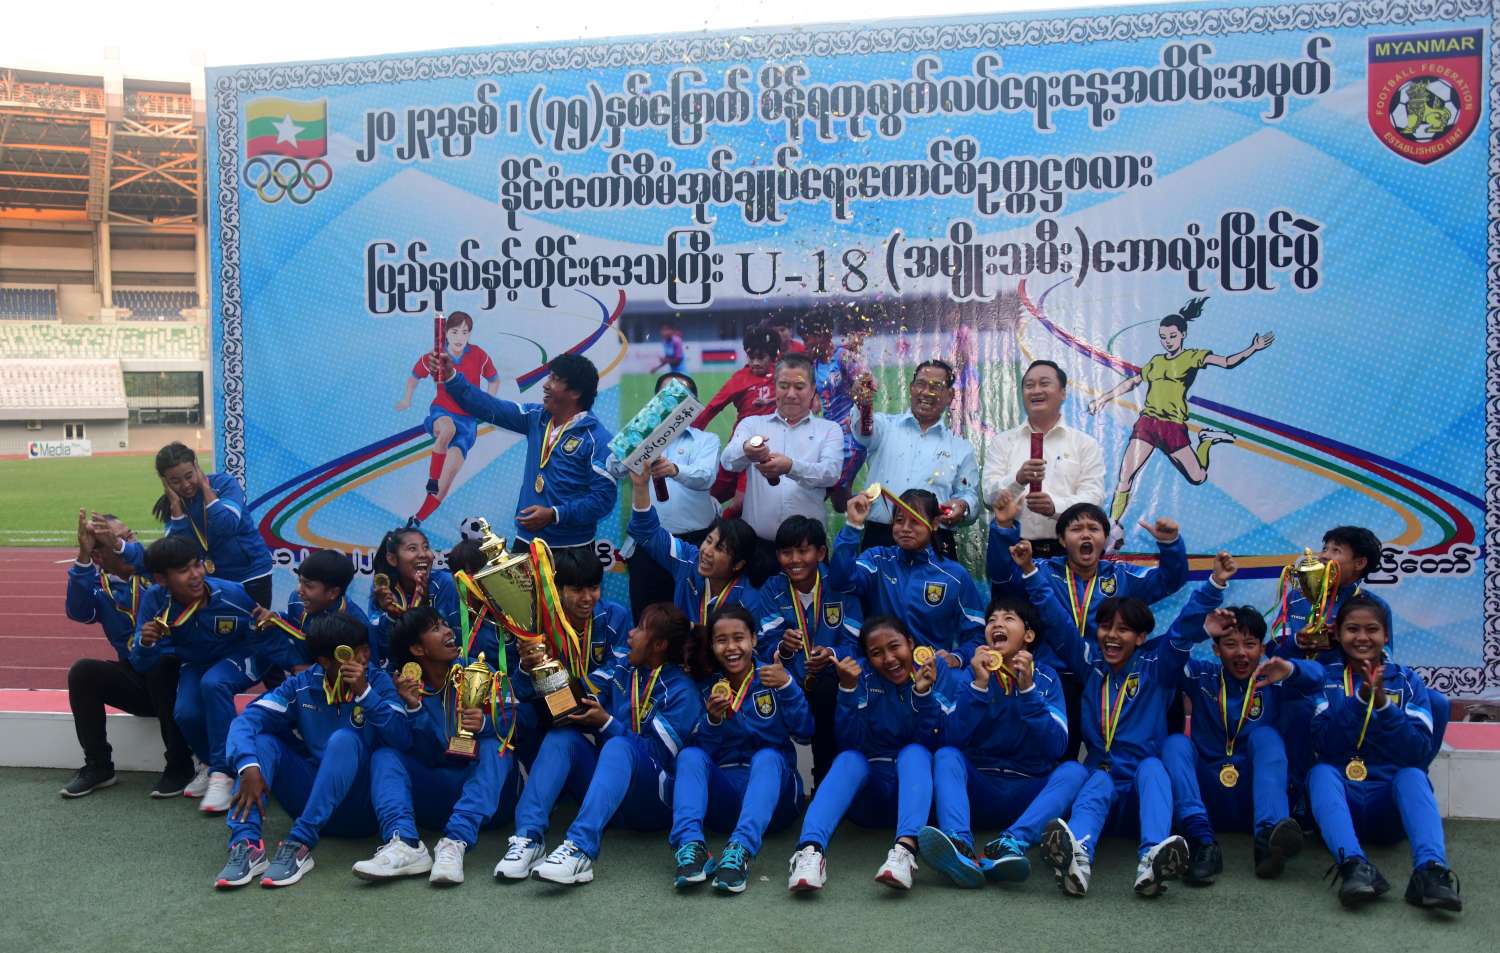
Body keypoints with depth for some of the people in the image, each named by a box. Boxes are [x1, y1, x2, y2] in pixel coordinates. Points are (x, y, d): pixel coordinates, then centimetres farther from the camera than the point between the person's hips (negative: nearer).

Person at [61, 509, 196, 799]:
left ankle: (180, 765, -22)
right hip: (136, 680, 4)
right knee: (82, 672, -19)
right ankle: (98, 765, -3)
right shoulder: (98, 587, 2)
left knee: (158, 665, -35)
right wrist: (83, 558, -28)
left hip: (177, 676, -3)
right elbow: (77, 612, -18)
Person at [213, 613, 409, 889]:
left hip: (360, 804, -3)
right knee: (262, 739, -14)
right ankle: (246, 844, -31)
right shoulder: (302, 685, -2)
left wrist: (365, 692, -27)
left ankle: (300, 844, -35)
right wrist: (249, 767, -31)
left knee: (344, 739, -29)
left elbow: (403, 737, -20)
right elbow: (247, 720, -13)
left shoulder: (377, 681, -7)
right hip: (313, 801, 3)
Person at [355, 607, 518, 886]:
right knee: (384, 752, -16)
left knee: (493, 746, -28)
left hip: (484, 786, -1)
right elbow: (426, 754, -8)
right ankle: (405, 844, -41)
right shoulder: (405, 687, 2)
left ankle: (455, 842, -44)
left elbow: (513, 720, -12)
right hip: (430, 797, 1)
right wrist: (414, 709, -24)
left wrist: (485, 724, -32)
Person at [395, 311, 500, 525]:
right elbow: (414, 376, 14)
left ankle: (419, 518, -1)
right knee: (447, 429, -41)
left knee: (453, 466, -14)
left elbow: (494, 380, 9)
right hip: (442, 411, -1)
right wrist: (407, 399, 5)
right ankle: (432, 479, -21)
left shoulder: (479, 355, -7)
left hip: (468, 418, 1)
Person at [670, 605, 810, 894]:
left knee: (767, 756, -31)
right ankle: (690, 845, -45)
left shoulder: (772, 678, 4)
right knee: (689, 755, -23)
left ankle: (740, 849, -52)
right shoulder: (707, 688, 9)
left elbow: (804, 734, -8)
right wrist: (712, 720, -17)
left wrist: (787, 687, -21)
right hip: (722, 794, 2)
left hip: (772, 795, -2)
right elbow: (701, 751, 2)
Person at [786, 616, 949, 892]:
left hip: (917, 782, 0)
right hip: (867, 792, 0)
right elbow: (850, 743, -12)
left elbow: (934, 741, -11)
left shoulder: (935, 669, -4)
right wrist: (848, 690, -25)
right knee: (849, 759, -29)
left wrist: (924, 692, -26)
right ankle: (810, 850, -51)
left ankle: (906, 848, -53)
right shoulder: (862, 675, -4)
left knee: (914, 752, -29)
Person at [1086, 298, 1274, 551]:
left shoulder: (1194, 356, 5)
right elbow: (1132, 382, 28)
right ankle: (1113, 527, -4)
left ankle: (1207, 439, 30)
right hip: (1146, 423, 3)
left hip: (1174, 427, -2)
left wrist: (1253, 348, -18)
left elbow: (1228, 362, -6)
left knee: (1197, 478, 1)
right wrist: (1102, 398, 28)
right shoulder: (1156, 361, 16)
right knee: (1125, 476, -10)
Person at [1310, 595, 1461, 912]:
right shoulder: (1325, 678, 6)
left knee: (1413, 775, -29)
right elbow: (1324, 745, -9)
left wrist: (1383, 704, -20)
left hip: (1392, 803, 0)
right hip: (1339, 798, 0)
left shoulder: (1407, 681, 7)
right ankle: (1354, 865, -51)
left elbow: (1420, 752, -6)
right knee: (1321, 771, -30)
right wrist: (1359, 698, -20)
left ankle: (1430, 870, -50)